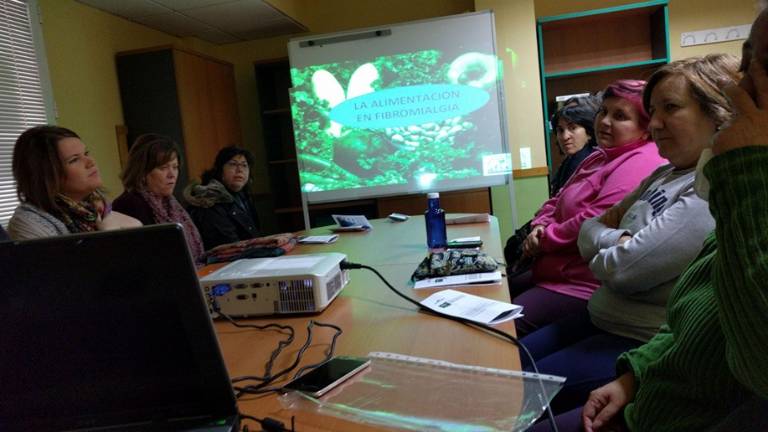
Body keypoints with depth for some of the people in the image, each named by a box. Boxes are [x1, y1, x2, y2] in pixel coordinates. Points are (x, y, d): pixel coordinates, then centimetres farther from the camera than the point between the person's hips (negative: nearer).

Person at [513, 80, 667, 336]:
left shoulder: (640, 164, -17)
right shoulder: (600, 157, 18)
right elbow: (557, 202, 19)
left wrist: (545, 240, -11)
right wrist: (540, 227, -3)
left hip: (582, 287, -11)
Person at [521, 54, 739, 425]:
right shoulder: (665, 174, 9)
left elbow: (623, 270, -27)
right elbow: (589, 230, 11)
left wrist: (603, 248, -5)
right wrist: (617, 241, -10)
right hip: (602, 319, 9)